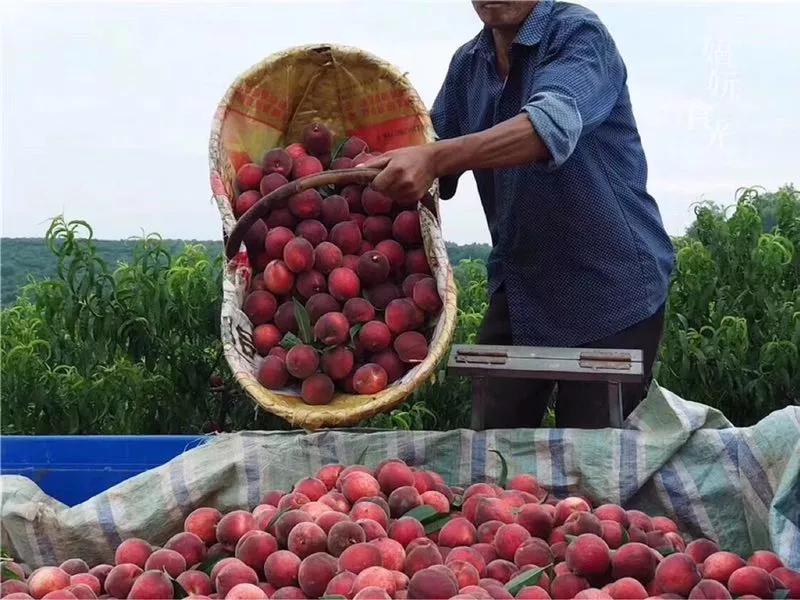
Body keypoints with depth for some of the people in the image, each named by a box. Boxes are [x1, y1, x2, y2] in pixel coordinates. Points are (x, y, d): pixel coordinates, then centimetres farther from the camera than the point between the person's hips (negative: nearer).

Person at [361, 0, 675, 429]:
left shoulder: (578, 34, -12)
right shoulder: (467, 63, 8)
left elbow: (552, 125, -32)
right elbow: (432, 174, 11)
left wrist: (434, 158, -44)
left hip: (610, 286, -6)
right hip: (518, 288, 6)